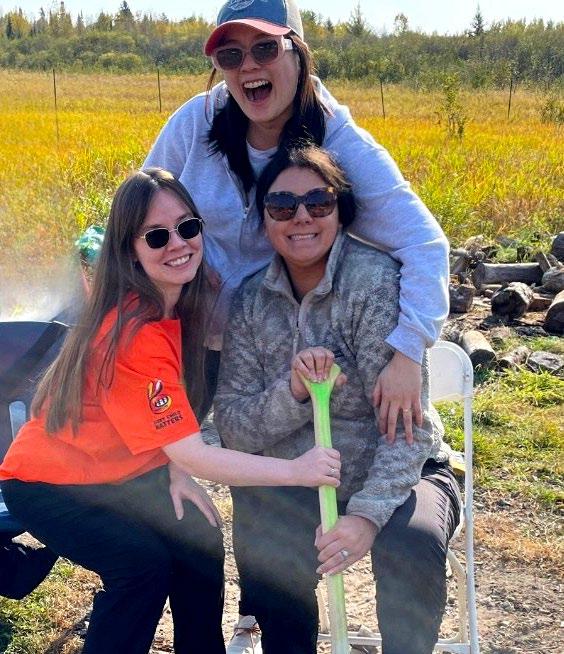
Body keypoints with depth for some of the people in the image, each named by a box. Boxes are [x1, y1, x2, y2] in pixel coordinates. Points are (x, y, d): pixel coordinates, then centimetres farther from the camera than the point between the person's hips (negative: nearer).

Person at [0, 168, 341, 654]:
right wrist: (295, 471, -36)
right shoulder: (133, 333, -32)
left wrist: (176, 471, -12)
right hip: (48, 484, -7)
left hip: (118, 470, 7)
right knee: (144, 561, -24)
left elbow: (174, 427, 3)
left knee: (201, 538, -7)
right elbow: (192, 456, -33)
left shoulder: (178, 303, -8)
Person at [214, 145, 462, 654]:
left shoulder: (374, 280, -18)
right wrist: (291, 391, -26)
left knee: (414, 545, -32)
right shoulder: (252, 301, -3)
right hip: (294, 485, 4)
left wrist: (369, 514, -33)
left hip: (396, 475, -3)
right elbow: (231, 425, -7)